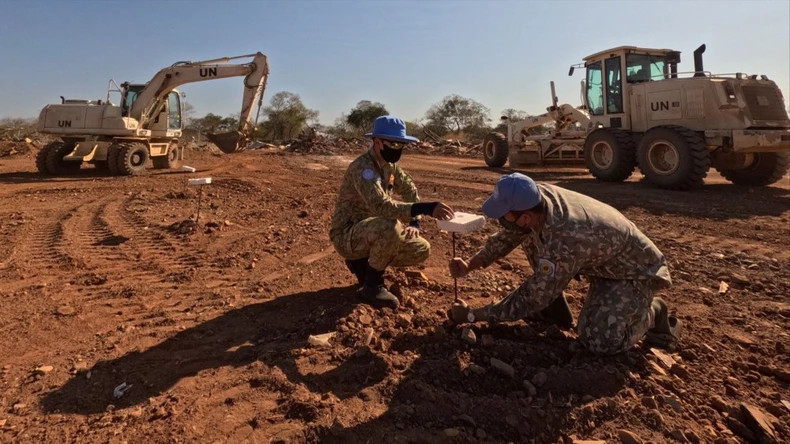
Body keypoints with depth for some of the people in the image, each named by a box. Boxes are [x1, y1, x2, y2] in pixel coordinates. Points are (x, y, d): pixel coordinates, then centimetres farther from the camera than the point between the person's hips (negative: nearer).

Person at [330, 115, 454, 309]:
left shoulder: (390, 165, 3)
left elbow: (411, 191, 14)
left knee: (421, 250, -5)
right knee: (389, 226, -37)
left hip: (372, 233, 8)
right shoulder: (362, 167, -25)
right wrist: (425, 208, -48)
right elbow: (381, 206, -40)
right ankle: (372, 285, -15)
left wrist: (415, 222, -2)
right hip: (347, 236, -8)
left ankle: (364, 262, 11)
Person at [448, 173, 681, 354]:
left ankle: (652, 312, 5)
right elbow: (507, 237, 0)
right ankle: (556, 307, 10)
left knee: (599, 341, -25)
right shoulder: (538, 195, -20)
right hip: (601, 258, 7)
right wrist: (470, 265, -10)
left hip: (635, 269, -7)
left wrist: (471, 315, -22)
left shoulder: (563, 242, -41)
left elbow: (531, 299, -29)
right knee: (530, 237, -6)